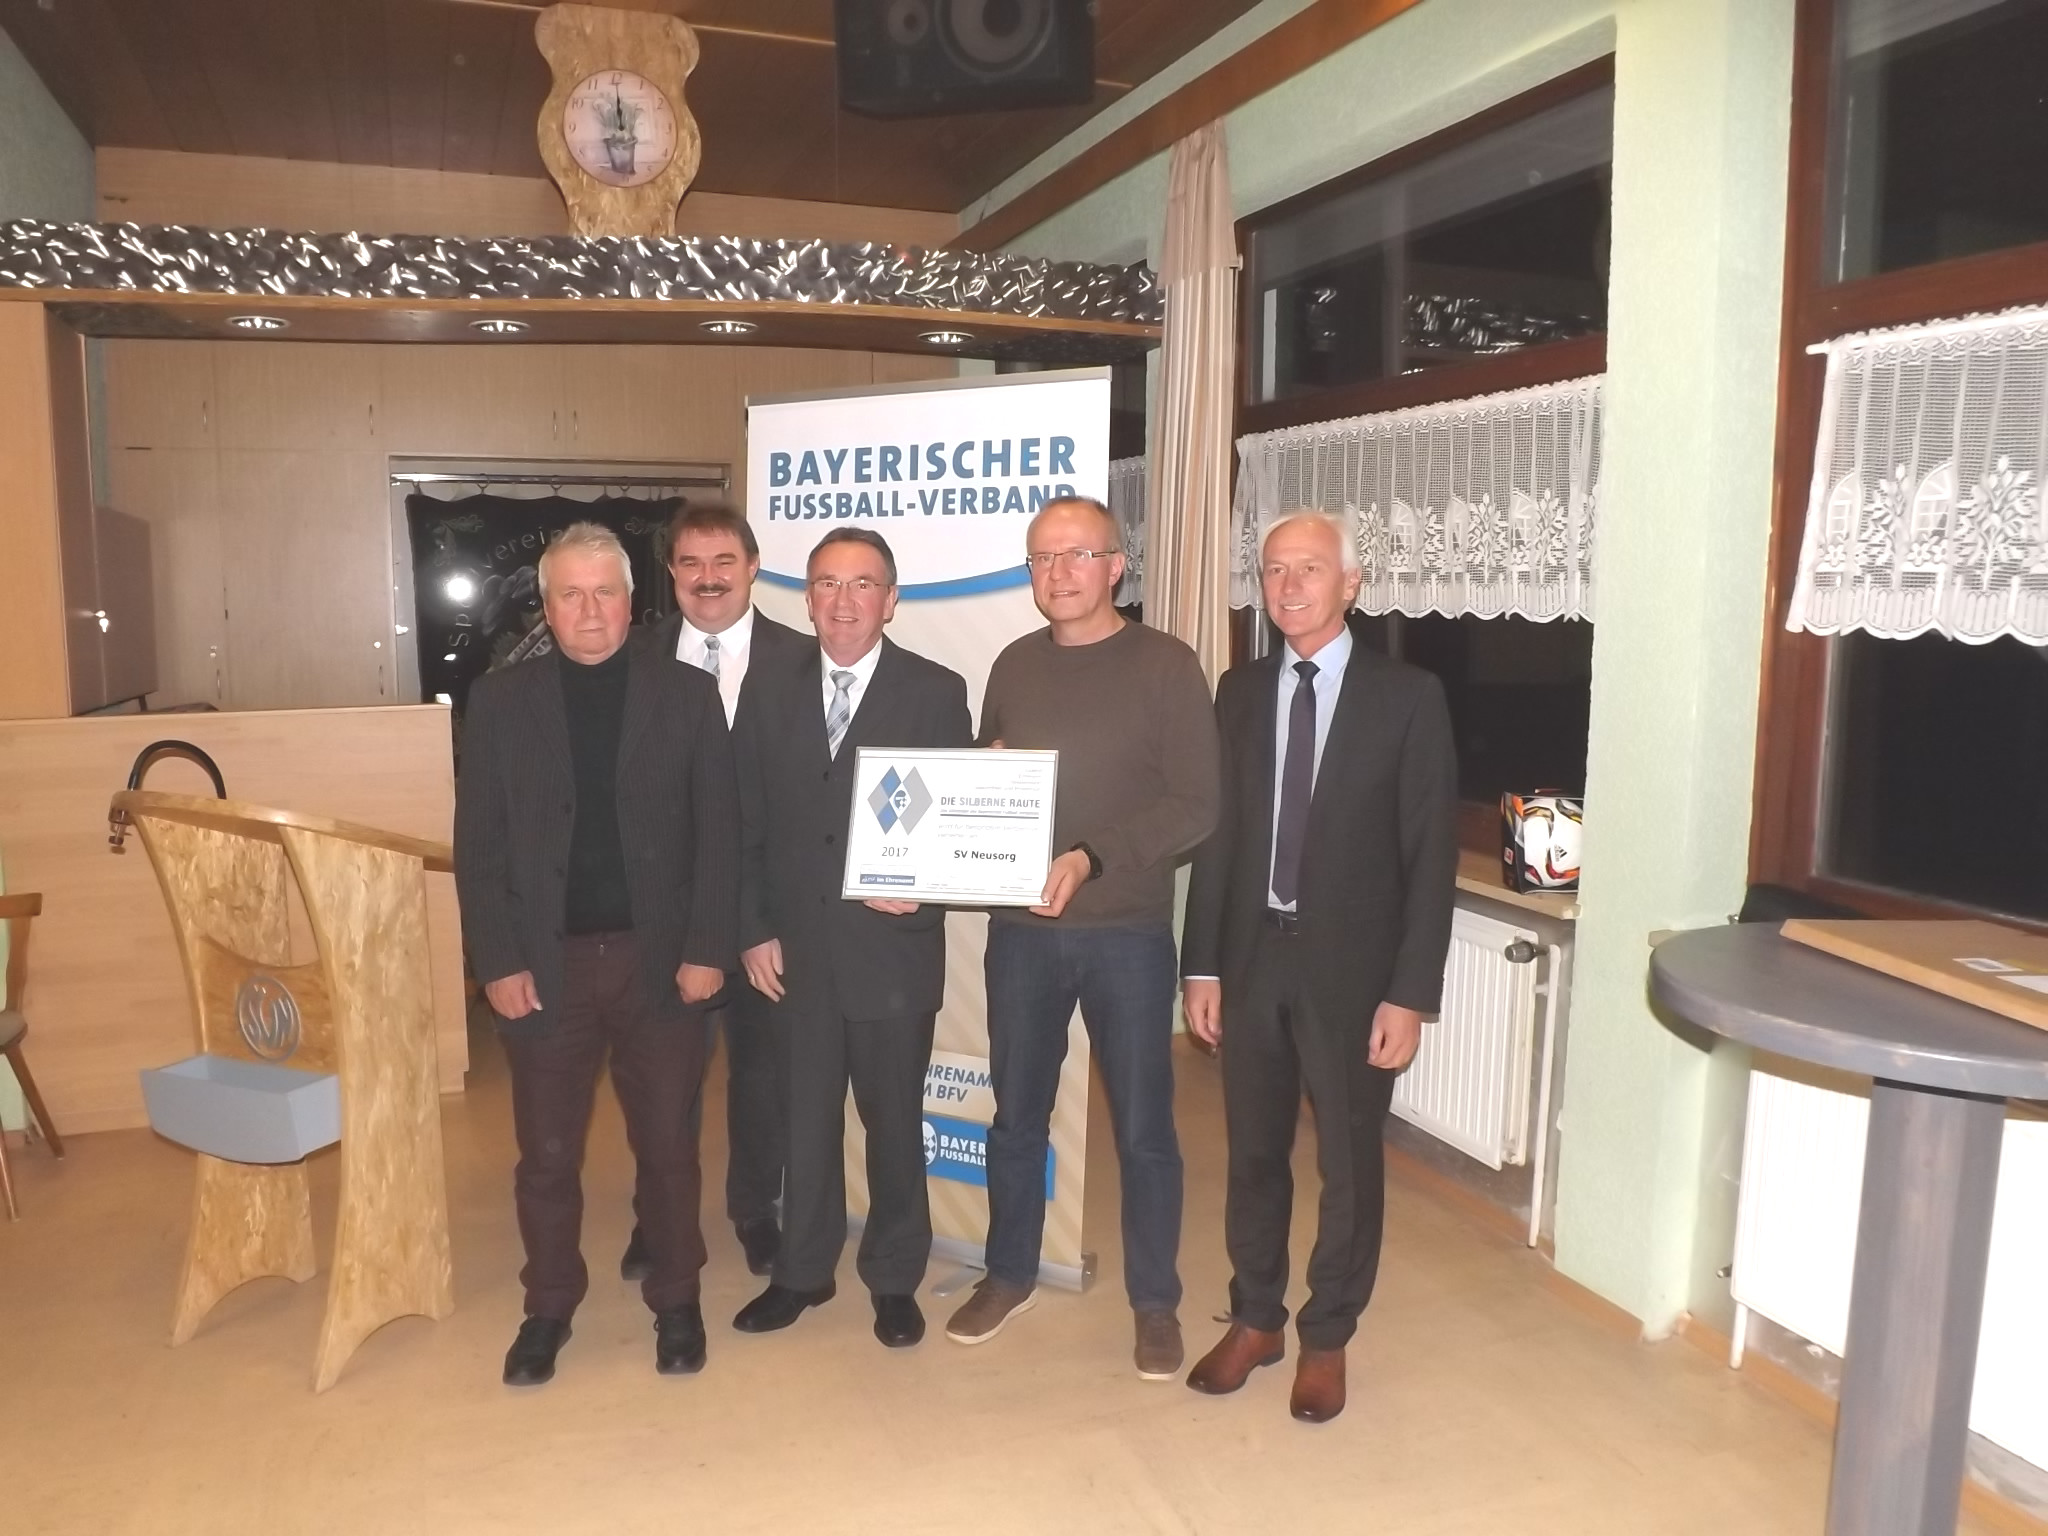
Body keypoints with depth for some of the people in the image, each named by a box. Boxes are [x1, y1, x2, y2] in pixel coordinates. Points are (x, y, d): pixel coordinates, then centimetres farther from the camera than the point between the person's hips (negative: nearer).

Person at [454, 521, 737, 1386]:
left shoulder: (687, 695, 1)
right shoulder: (499, 701, 4)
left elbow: (719, 833, -1)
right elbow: (479, 846, 1)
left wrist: (707, 950, -8)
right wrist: (498, 963, -6)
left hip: (661, 958, 0)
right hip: (546, 962, 1)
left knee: (667, 1143, 11)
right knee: (547, 1153, 11)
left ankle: (675, 1301, 29)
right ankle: (548, 1307, 30)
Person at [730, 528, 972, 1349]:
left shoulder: (937, 692, -3)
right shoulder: (772, 696, 6)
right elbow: (748, 827, 7)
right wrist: (754, 930, 1)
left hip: (893, 948, -2)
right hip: (797, 951, 3)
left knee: (894, 1122, 12)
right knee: (805, 1120, 15)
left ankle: (894, 1279, 30)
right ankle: (802, 1271, 33)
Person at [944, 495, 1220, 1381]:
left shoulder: (1165, 665, -6)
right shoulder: (1014, 666, 7)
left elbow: (1196, 805, -11)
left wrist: (1093, 859, -22)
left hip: (1127, 933, -3)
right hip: (1020, 930, 4)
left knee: (1143, 1127, 7)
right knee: (1016, 1115, 15)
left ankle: (1155, 1303, 26)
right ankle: (1010, 1275, 35)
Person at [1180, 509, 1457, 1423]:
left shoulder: (1407, 697, -6)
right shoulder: (1240, 692, 5)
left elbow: (1431, 856, -8)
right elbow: (1218, 834, 6)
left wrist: (1409, 993, -12)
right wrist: (1201, 964, 3)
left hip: (1352, 966, -3)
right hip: (1252, 956, 3)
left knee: (1350, 1163, 11)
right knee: (1253, 1153, 15)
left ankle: (1326, 1337, 31)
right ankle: (1254, 1319, 35)